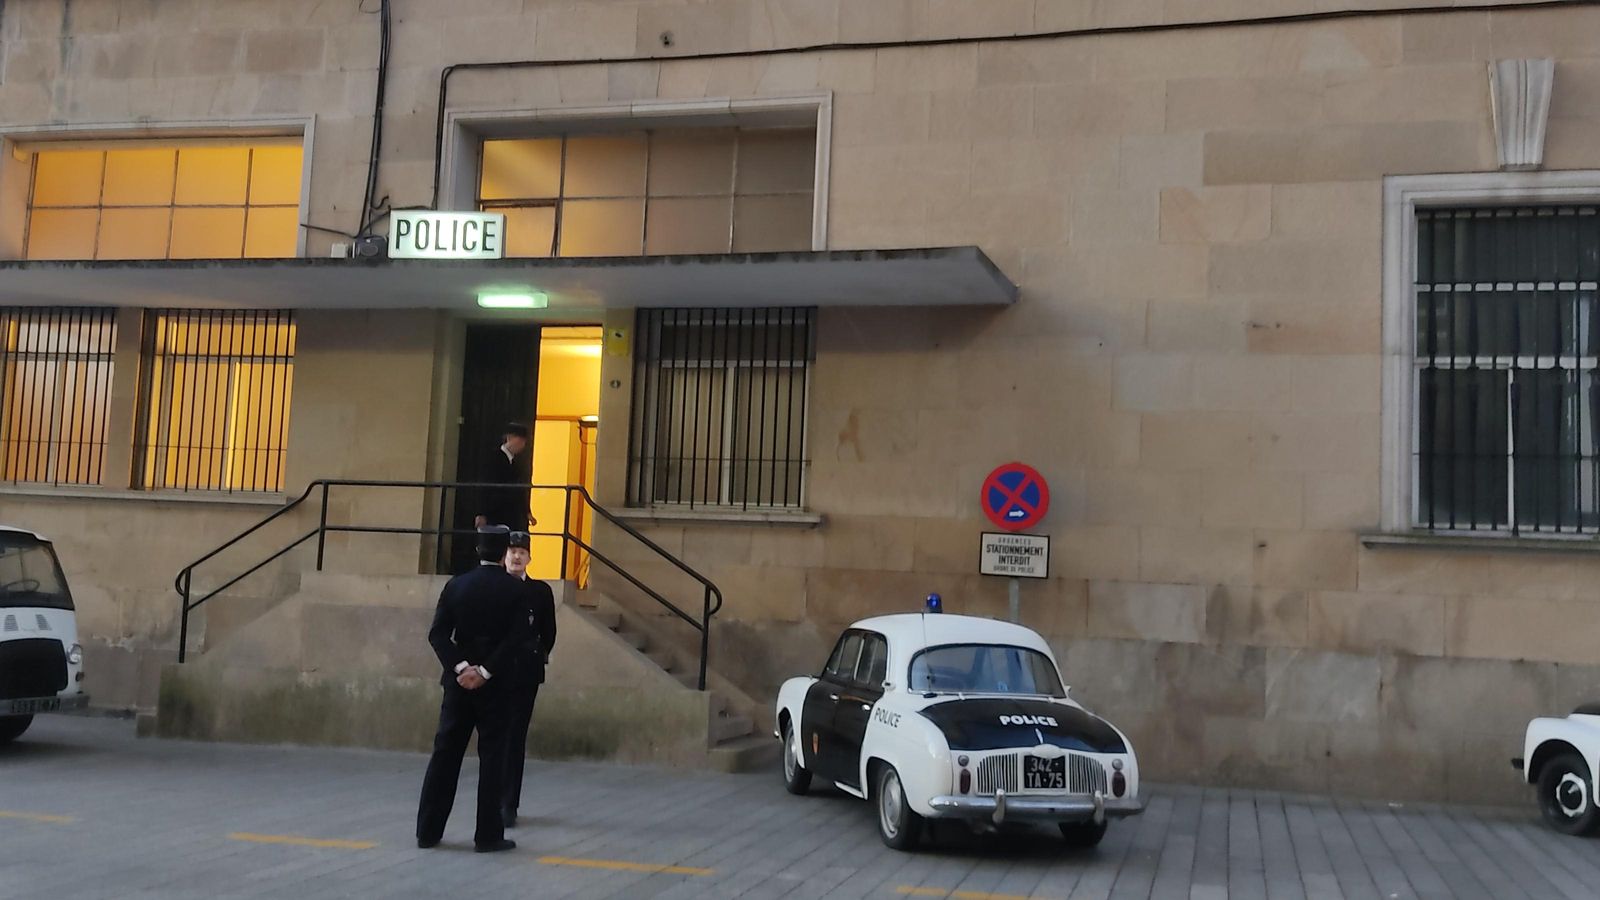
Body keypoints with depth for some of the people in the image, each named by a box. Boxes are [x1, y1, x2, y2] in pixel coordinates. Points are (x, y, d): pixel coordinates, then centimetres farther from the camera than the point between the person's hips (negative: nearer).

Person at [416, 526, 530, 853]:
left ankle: (428, 829, 12)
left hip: (459, 682, 3)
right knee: (492, 758, 3)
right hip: (495, 685, -3)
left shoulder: (456, 585, 2)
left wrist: (461, 667, -10)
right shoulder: (514, 590, -7)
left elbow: (437, 633, -5)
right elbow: (516, 638, -16)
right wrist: (485, 671, -14)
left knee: (445, 754, 9)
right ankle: (488, 835, 4)